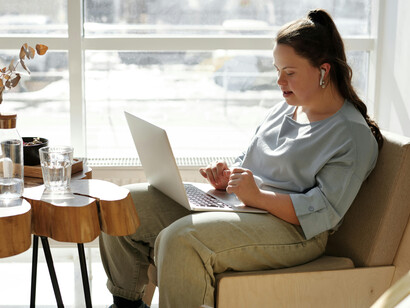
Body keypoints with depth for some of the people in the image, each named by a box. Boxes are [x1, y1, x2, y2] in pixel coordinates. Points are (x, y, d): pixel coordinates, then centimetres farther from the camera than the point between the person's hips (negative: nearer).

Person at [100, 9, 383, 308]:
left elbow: (322, 212, -18)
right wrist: (228, 177, 2)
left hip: (290, 228, -8)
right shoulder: (286, 107, 16)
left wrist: (257, 196, -24)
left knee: (179, 239, -34)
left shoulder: (354, 135, -10)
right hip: (238, 204, 9)